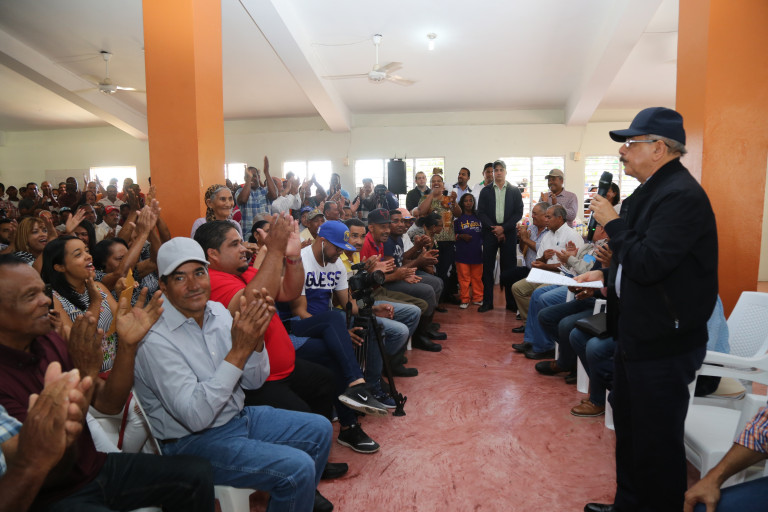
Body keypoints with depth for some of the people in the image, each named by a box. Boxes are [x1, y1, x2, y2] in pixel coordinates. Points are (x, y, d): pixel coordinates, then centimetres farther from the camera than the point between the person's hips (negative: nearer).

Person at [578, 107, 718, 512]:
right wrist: (606, 275, 11)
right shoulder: (653, 190, 11)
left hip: (662, 344, -11)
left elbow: (648, 265, -30)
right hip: (637, 333, 11)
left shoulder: (681, 195, -21)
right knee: (628, 425, 23)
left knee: (657, 441, 6)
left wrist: (612, 223, -19)